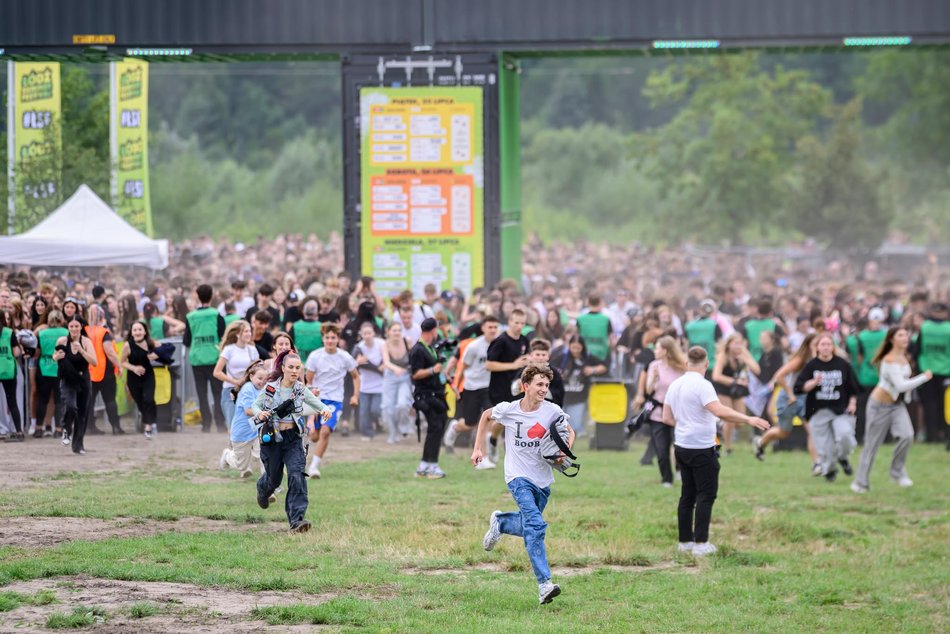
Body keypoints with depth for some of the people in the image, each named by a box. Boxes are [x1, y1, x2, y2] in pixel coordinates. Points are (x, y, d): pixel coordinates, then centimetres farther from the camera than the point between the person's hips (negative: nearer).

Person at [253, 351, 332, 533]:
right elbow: (255, 405, 3)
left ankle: (297, 520, -21)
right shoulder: (270, 387, -5)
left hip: (293, 438, 0)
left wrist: (326, 411, -24)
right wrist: (259, 413, -19)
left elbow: (319, 405, 0)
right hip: (271, 438, 0)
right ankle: (263, 489, 55)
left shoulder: (301, 390, -2)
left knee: (297, 475, -18)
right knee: (274, 478, 14)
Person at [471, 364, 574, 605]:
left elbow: (569, 433, 10)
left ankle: (500, 522, 49)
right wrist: (478, 448, 10)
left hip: (543, 480, 4)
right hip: (519, 477, -4)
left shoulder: (552, 411, -7)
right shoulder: (508, 410, -10)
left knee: (530, 526, 16)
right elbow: (486, 416, 12)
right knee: (535, 525, -23)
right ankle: (544, 585, -27)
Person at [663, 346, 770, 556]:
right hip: (702, 449, -7)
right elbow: (720, 411, -31)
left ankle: (685, 541, 13)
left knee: (687, 495, 12)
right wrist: (748, 419, -31)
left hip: (682, 448, 7)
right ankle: (700, 543, -5)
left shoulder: (675, 385, 6)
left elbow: (667, 418, 13)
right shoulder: (702, 385, -17)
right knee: (706, 495, -1)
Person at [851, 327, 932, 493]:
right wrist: (924, 378, -27)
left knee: (907, 435, -16)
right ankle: (861, 482, 15)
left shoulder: (904, 357, 2)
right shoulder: (890, 360, -24)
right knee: (872, 444, 2)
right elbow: (900, 385, -33)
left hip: (897, 404, 7)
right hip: (880, 405, -7)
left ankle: (898, 473, 1)